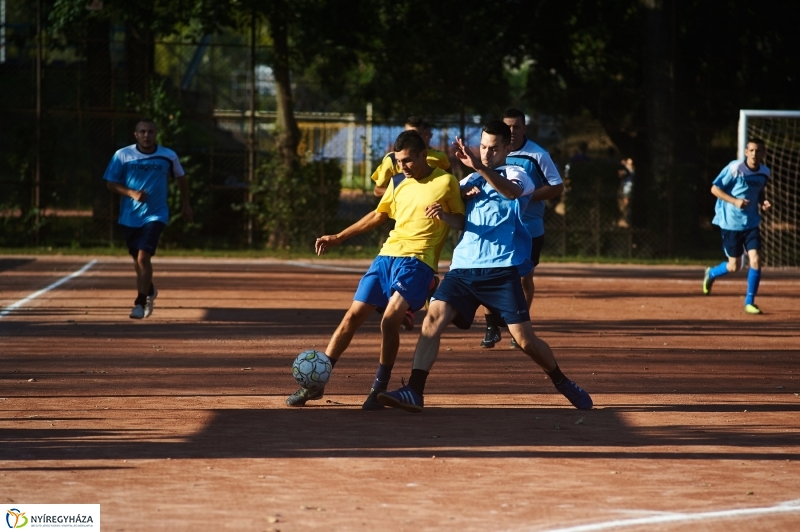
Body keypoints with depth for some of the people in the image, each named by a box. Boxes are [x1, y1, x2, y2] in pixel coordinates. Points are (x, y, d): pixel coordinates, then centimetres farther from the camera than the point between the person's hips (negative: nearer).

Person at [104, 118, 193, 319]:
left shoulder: (168, 156, -4)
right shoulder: (122, 155, -6)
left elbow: (181, 178, 13)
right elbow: (111, 183, -3)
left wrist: (186, 204, 13)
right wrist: (131, 193, -19)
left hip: (155, 215, -2)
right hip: (129, 216, 2)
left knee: (143, 257, -18)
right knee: (137, 259, 16)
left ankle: (140, 303, -13)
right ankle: (149, 291, 44)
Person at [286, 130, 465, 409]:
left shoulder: (446, 182, -2)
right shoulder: (398, 182, 13)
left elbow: (462, 221, 1)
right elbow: (379, 215, 25)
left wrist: (444, 215, -21)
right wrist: (338, 237, 24)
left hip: (417, 260, -5)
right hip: (388, 254, 5)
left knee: (390, 320, -22)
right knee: (353, 316, -1)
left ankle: (379, 389, -9)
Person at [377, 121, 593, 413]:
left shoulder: (516, 175, 2)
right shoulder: (471, 181, 19)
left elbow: (511, 191, -24)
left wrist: (478, 167, -40)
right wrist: (463, 194, -4)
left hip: (502, 270, -4)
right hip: (464, 266, 4)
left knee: (525, 339, -3)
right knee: (433, 318, -17)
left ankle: (563, 383, 22)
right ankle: (415, 392, -22)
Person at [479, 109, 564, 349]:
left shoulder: (538, 155, -7)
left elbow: (557, 187, -7)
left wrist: (526, 196, -18)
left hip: (529, 228, -2)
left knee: (525, 277, 6)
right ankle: (492, 327, 2)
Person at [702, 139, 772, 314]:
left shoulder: (764, 173, 1)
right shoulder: (734, 168, -16)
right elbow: (715, 189, -12)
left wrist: (763, 202, -2)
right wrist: (735, 201, -24)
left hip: (751, 222, 4)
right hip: (731, 222, -4)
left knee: (756, 261, -11)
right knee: (735, 266, 5)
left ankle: (750, 302, 4)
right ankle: (711, 273, 39)